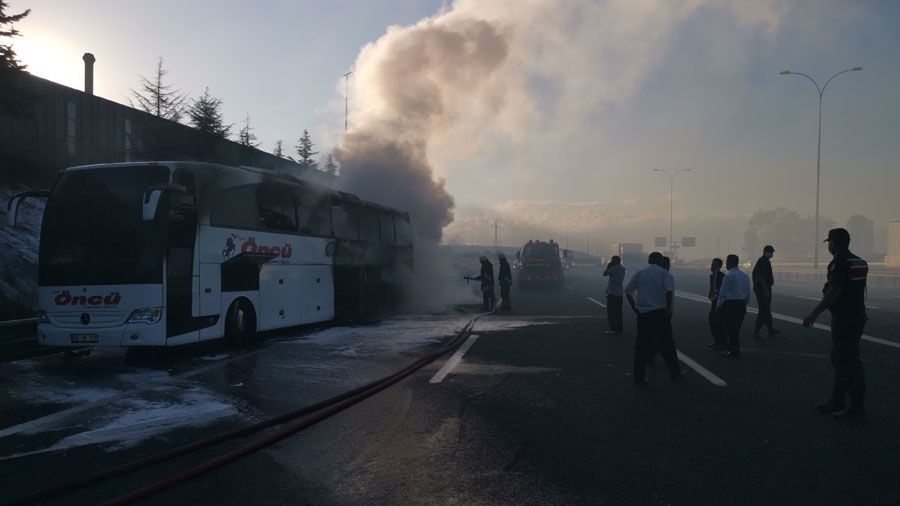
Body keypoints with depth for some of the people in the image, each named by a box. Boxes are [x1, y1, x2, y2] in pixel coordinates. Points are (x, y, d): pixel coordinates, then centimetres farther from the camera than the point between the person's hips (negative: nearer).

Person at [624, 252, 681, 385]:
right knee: (666, 344, 10)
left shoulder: (639, 273, 7)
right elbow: (669, 291, -18)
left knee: (641, 345, 6)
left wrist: (634, 306, 10)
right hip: (659, 313, -2)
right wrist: (668, 307, -9)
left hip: (642, 313, 2)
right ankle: (675, 373, 21)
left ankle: (638, 378, 7)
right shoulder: (664, 273, -1)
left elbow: (628, 291, 4)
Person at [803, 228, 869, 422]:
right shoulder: (859, 262, 14)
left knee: (848, 362, -4)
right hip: (857, 316, 10)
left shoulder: (840, 263, -17)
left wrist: (814, 314, -19)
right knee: (840, 360, 17)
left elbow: (833, 293, -23)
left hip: (844, 319, -10)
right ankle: (837, 402, 25)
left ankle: (857, 409, 1)